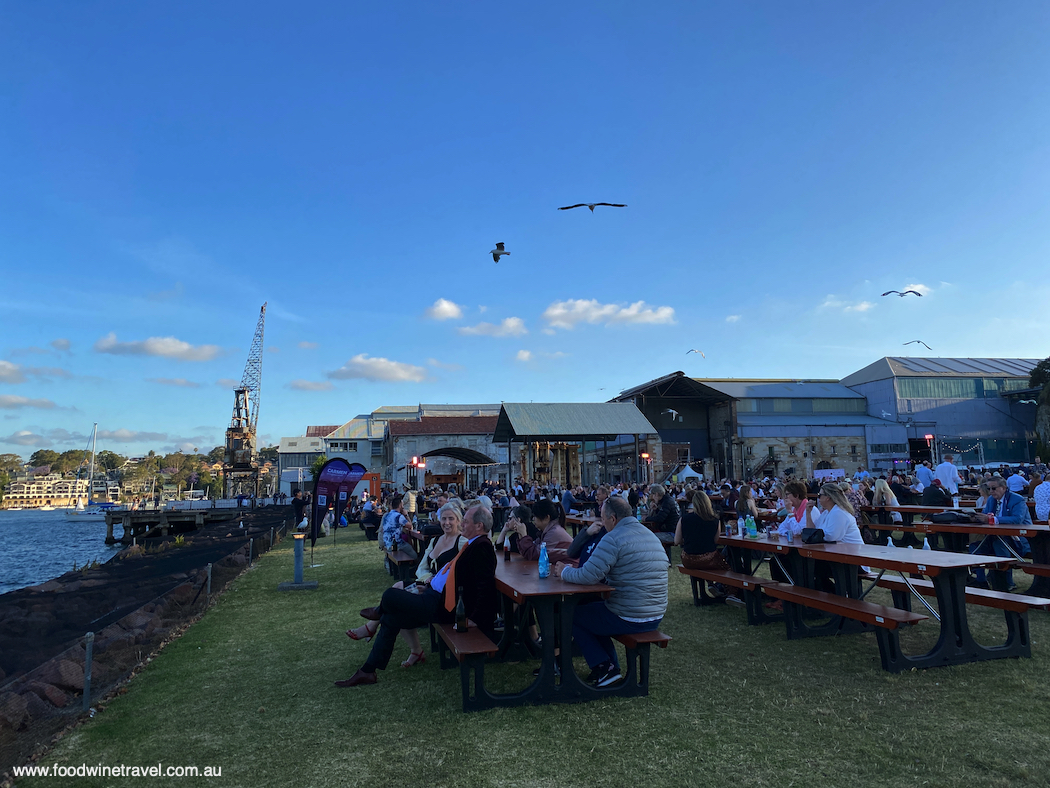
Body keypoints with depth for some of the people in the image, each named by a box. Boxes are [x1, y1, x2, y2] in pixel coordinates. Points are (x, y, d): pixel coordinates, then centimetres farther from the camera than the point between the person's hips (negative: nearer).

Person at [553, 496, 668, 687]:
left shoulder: (613, 539, -18)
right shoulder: (652, 536, 11)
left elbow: (587, 576, -23)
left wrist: (564, 572, -2)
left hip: (628, 619, -9)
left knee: (572, 616, 11)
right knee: (593, 610, 28)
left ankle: (604, 669, 9)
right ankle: (611, 667, 24)